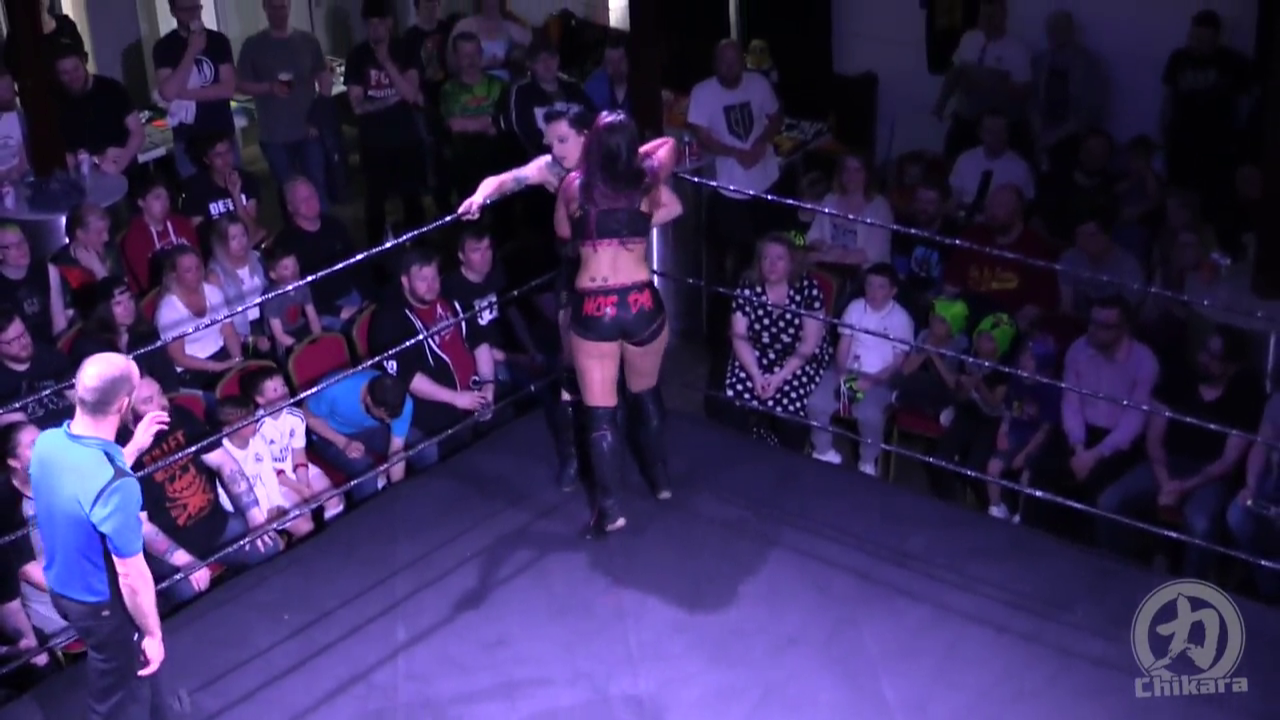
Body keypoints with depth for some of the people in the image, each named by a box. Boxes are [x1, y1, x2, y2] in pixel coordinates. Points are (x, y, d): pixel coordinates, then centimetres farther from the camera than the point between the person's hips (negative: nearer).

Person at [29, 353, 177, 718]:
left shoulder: (47, 443, -12)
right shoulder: (116, 484, -36)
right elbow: (132, 576, -26)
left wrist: (135, 447, 12)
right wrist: (153, 632, -12)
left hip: (62, 588, 8)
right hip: (104, 605, -8)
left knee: (134, 666, 32)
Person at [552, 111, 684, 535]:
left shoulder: (574, 185, 1)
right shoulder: (648, 183, 3)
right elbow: (674, 208, 25)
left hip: (592, 308, -2)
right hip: (642, 303, 2)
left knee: (599, 408, 4)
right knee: (647, 393, 24)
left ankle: (608, 508, -1)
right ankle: (660, 480, 36)